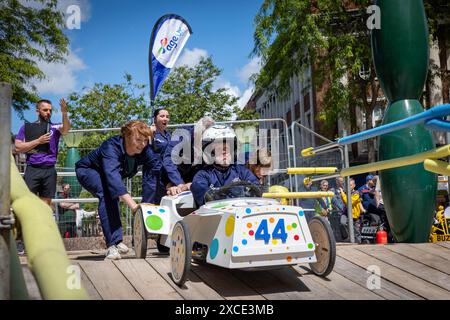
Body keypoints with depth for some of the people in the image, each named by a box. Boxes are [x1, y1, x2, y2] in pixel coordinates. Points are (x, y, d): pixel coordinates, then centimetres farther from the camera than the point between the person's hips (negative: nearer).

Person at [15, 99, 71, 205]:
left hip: (49, 171, 1)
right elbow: (18, 148, 1)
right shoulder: (27, 127, 8)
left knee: (45, 204, 6)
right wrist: (38, 141, -9)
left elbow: (66, 129, -15)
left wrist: (64, 113, -33)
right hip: (32, 170, -1)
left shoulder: (55, 127, 8)